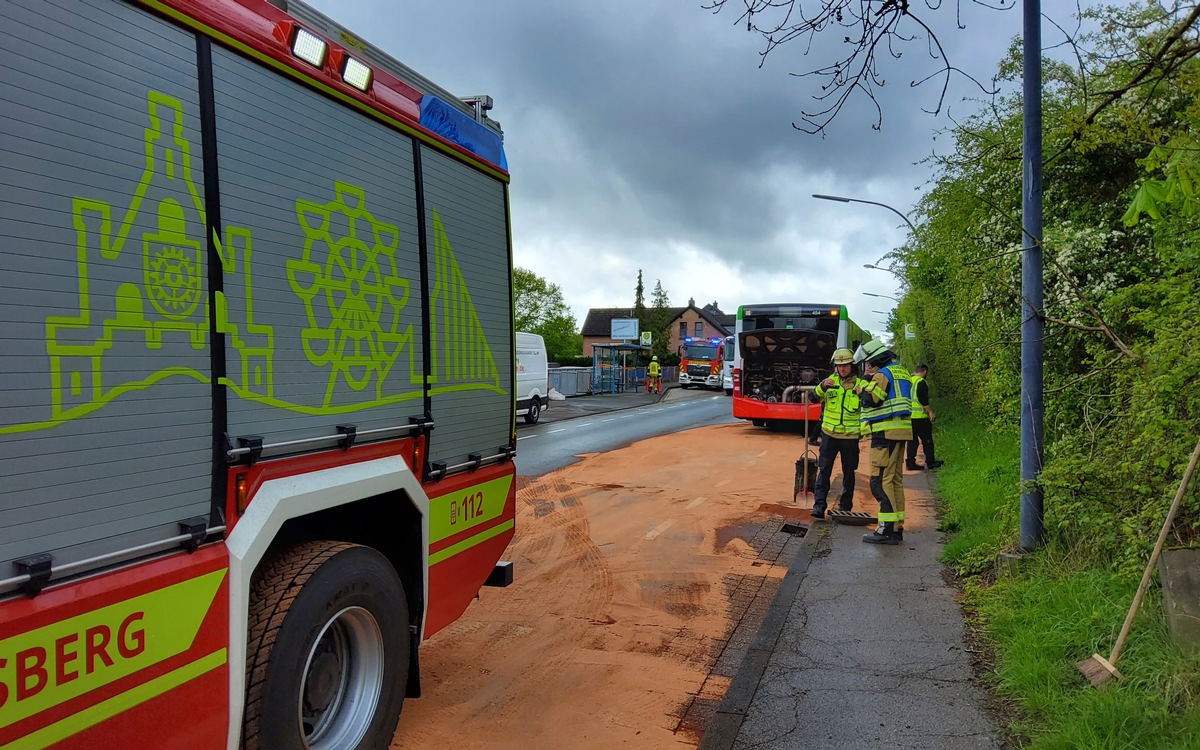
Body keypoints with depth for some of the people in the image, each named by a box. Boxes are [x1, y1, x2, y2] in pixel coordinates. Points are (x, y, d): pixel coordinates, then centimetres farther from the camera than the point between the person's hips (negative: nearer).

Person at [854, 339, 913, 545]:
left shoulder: (882, 374, -11)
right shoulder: (901, 373, 19)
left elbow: (871, 399, -19)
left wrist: (863, 390, 1)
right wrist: (870, 379, 15)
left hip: (886, 433, -10)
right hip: (901, 430, 10)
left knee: (881, 480, -9)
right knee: (895, 480, 13)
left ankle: (887, 530, -11)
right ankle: (896, 528, 17)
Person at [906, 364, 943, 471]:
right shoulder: (921, 382, -10)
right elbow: (923, 399, -17)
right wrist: (930, 411, -10)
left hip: (908, 416, 7)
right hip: (919, 416, -7)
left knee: (912, 440, 9)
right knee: (927, 439, 3)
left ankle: (910, 463, 6)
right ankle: (930, 462, 7)